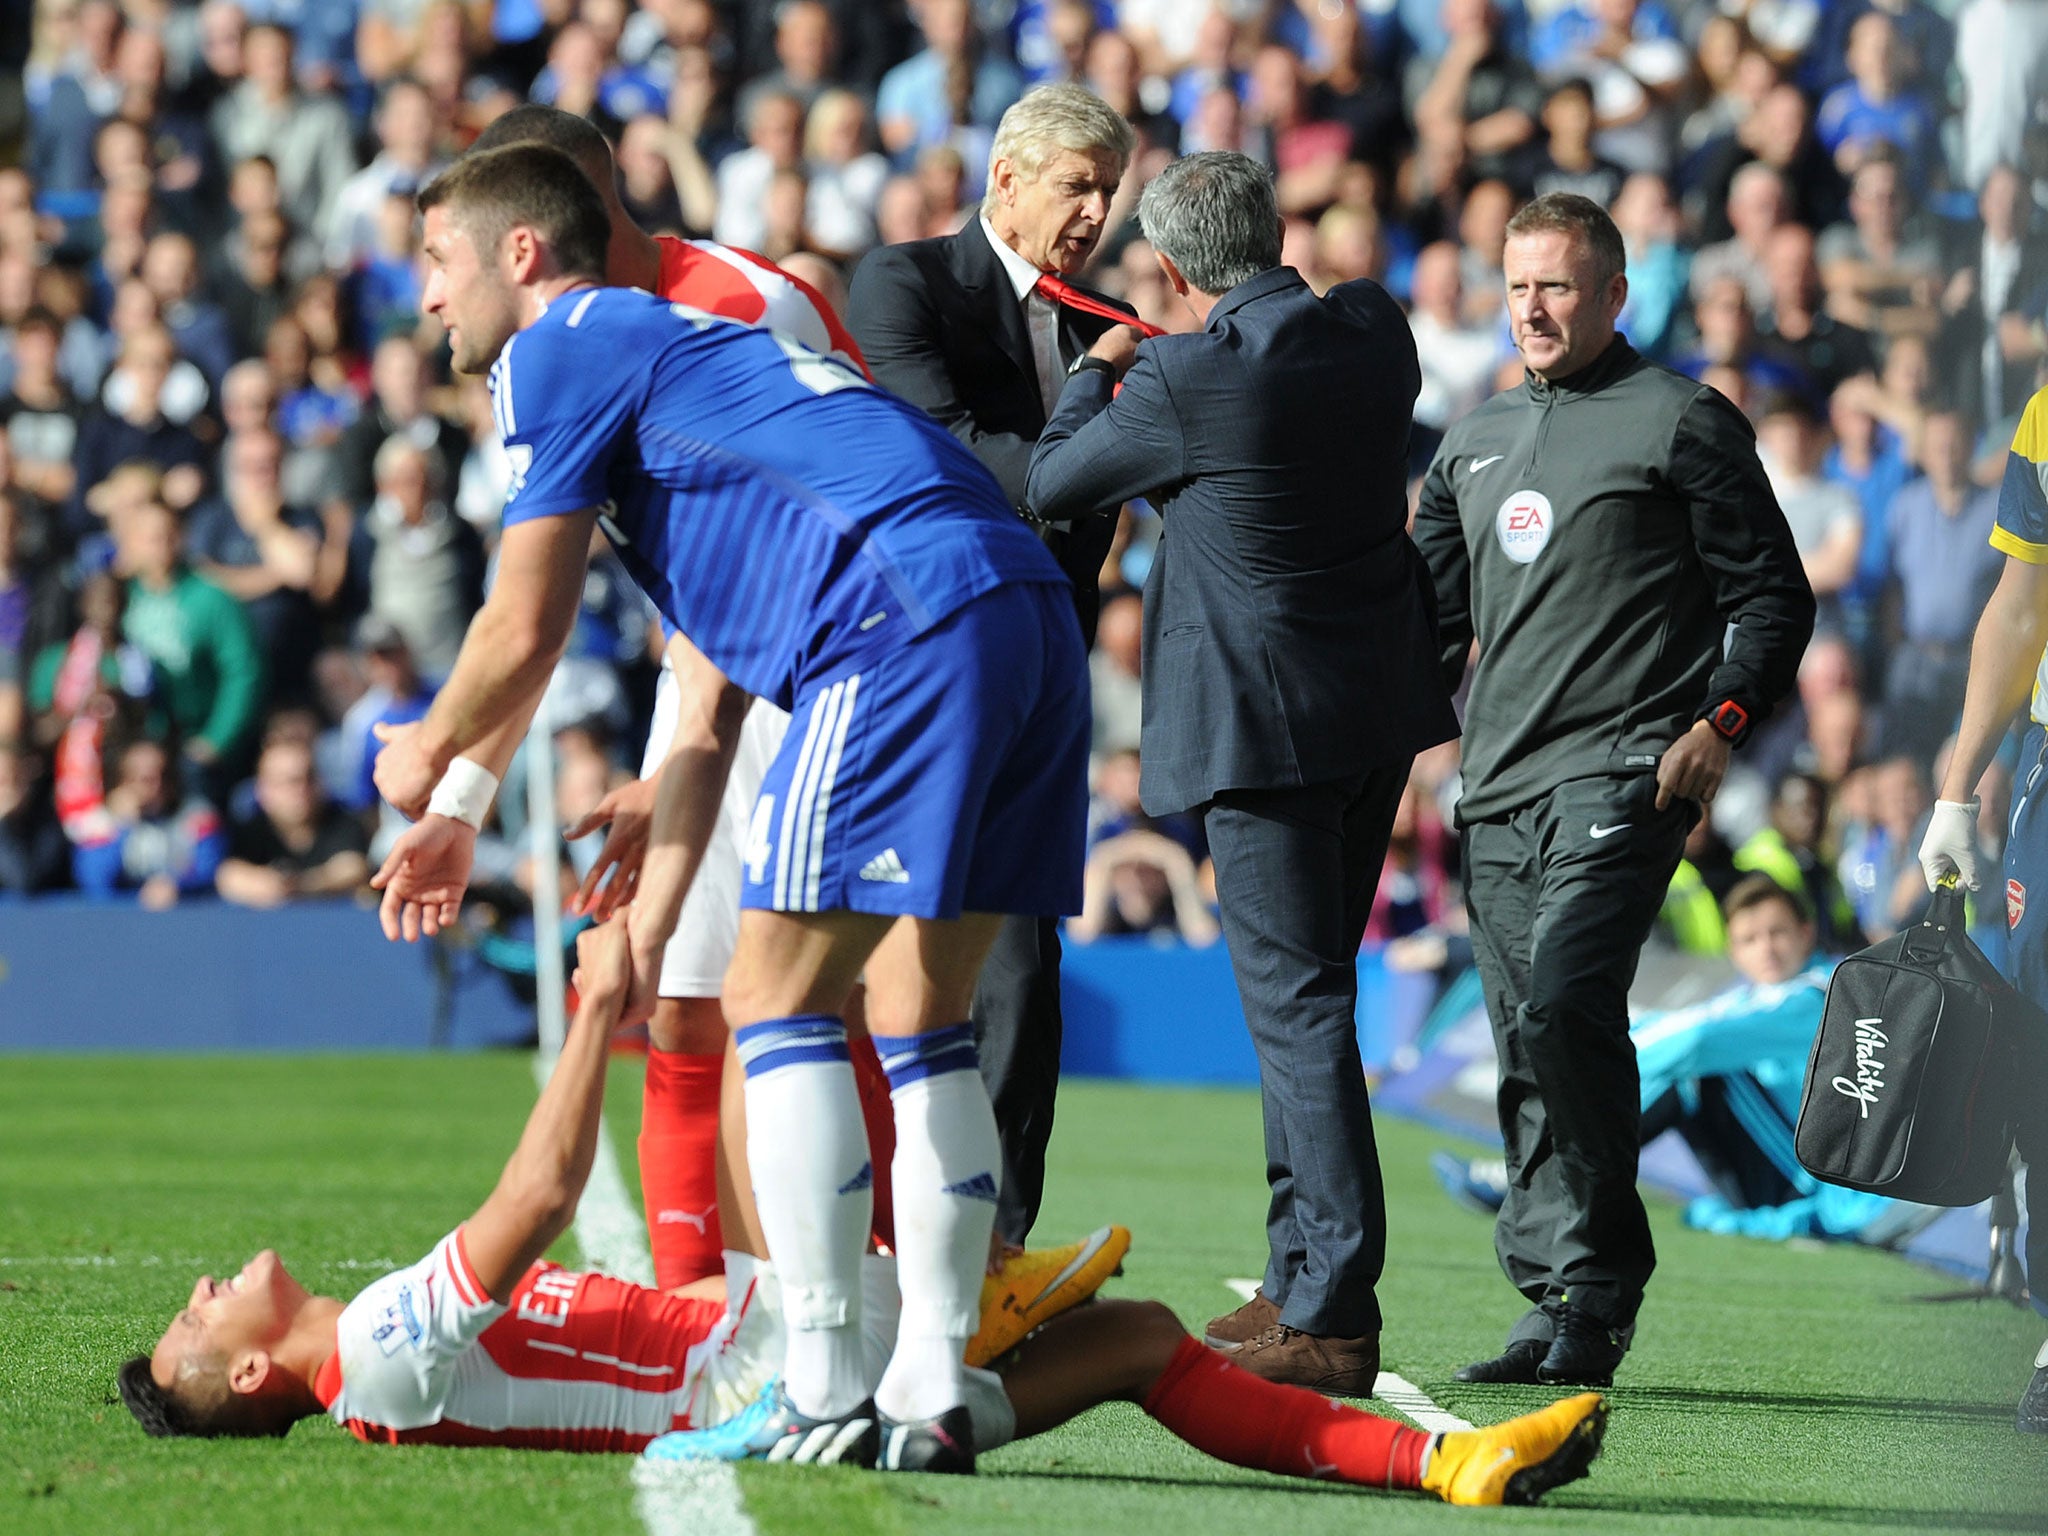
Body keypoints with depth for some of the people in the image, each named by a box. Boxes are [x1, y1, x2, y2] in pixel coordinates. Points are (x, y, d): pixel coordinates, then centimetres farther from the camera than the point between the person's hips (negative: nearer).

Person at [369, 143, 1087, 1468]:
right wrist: (643, 939, 34)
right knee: (921, 1022, 13)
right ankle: (933, 1382, 11)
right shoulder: (675, 353, 35)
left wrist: (435, 767, 25)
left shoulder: (564, 347, 8)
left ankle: (824, 1386, -6)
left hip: (911, 626, -9)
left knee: (780, 1004, -3)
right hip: (1035, 620, 9)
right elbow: (707, 729, 34)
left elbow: (526, 630, 6)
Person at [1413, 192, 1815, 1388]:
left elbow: (1773, 595, 1)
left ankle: (1596, 1290, -14)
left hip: (1624, 779, -7)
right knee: (1527, 1048, 4)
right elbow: (1433, 610, 27)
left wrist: (1720, 726, -12)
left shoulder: (1683, 422, 1)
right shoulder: (1477, 444, 20)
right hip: (1500, 789, 7)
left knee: (1563, 1002, -21)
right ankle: (1557, 1305, 8)